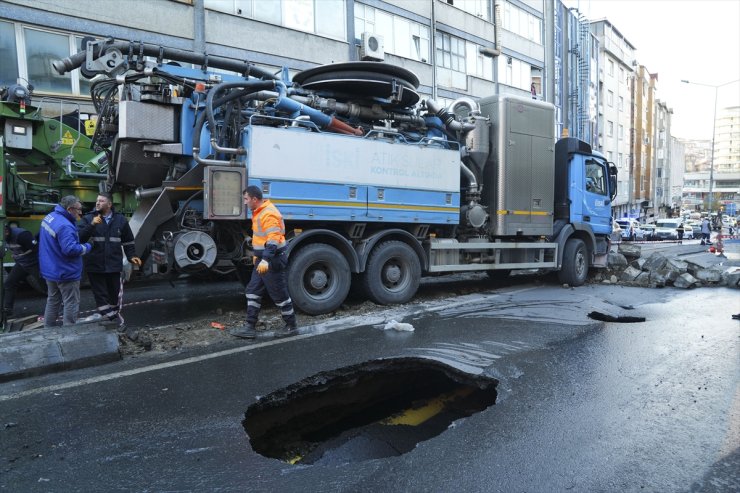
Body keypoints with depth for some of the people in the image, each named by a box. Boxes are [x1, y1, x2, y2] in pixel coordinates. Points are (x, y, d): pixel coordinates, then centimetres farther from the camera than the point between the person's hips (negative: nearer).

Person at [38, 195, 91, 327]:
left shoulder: (50, 217, 5)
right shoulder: (64, 226, -28)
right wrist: (87, 247, -14)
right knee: (71, 304, 2)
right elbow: (70, 249, -32)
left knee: (52, 301, 22)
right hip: (66, 272, -10)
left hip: (50, 270, 10)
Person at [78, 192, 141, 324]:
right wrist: (91, 225, -23)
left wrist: (131, 256, 4)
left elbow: (127, 241, 12)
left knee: (115, 293, 13)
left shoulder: (120, 219, 6)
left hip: (114, 265, 1)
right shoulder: (88, 218, 1)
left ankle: (113, 314, 31)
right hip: (95, 265, -1)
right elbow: (79, 237, -11)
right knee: (100, 294, 4)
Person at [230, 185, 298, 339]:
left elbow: (273, 240, -30)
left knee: (279, 295, 0)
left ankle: (292, 326, 16)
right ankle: (250, 327, 16)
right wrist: (258, 256, 29)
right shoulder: (259, 212, 13)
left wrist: (266, 260, -39)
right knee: (253, 291, 10)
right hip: (263, 260, 11)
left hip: (272, 261, -10)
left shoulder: (269, 214, -21)